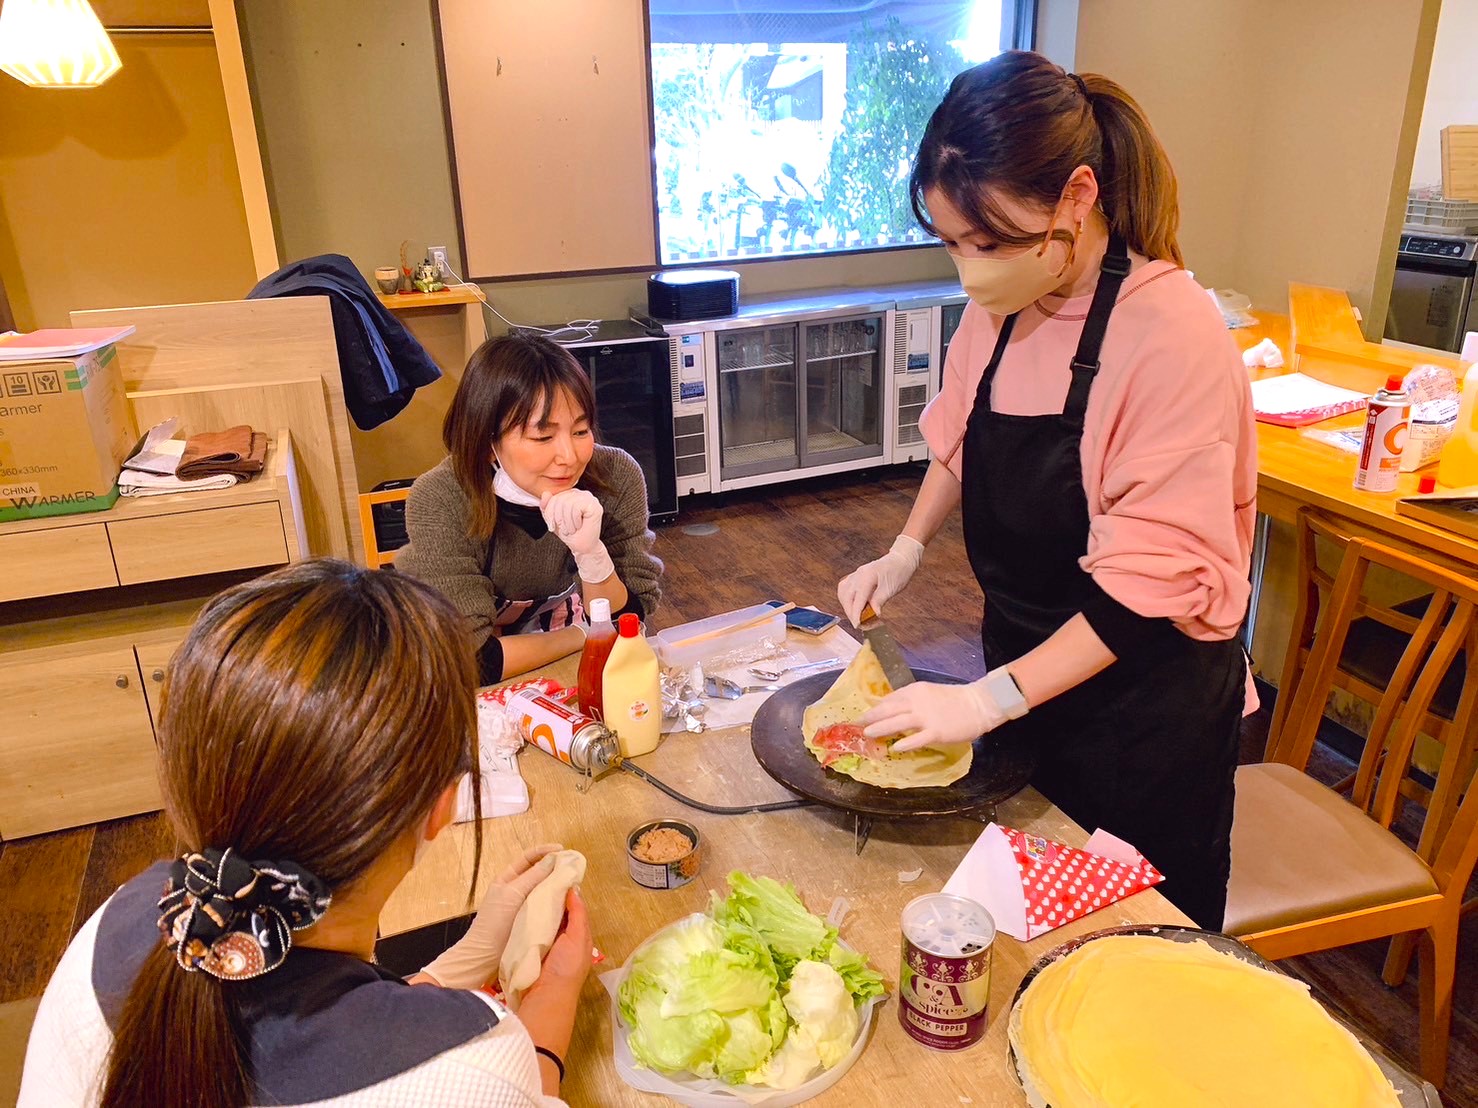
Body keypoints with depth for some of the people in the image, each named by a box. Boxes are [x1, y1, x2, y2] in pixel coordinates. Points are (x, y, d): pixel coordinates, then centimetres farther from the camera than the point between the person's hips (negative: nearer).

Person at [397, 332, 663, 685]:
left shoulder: (617, 478, -15)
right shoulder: (442, 502, -23)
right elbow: (469, 659, -25)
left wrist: (592, 553, -29)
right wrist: (583, 636, -16)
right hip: (484, 698, -1)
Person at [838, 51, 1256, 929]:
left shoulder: (1173, 336, -25)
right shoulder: (1002, 305, -5)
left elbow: (1149, 585, -25)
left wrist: (990, 699, -27)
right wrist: (907, 549, -1)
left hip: (1143, 700, -6)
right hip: (1025, 662, 6)